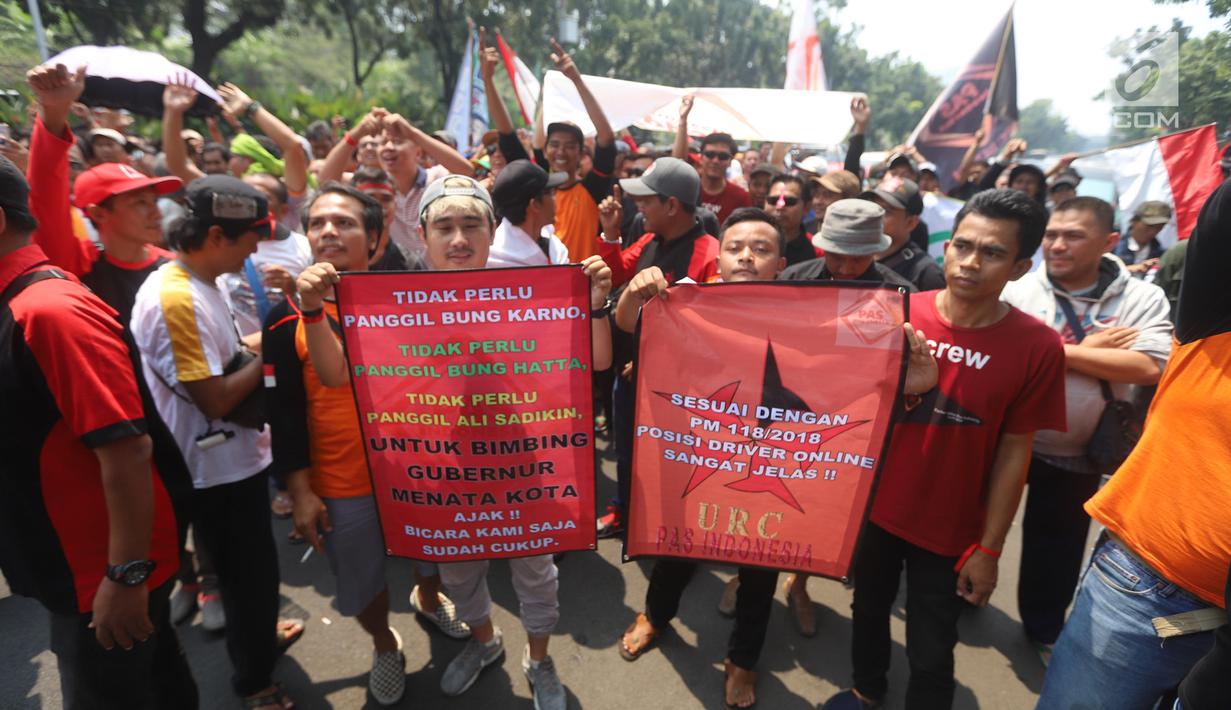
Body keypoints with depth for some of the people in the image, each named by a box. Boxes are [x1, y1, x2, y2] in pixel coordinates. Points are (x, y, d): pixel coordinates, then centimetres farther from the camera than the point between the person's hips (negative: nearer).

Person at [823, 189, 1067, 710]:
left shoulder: (1037, 347, -15)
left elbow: (1014, 452, -10)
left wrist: (989, 548, -6)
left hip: (950, 528, -2)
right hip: (876, 507, 3)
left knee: (931, 654, 12)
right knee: (869, 610, 24)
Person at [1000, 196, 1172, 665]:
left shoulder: (1142, 299, -8)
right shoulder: (1019, 291, -10)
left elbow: (1148, 368, -21)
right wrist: (1090, 349, -20)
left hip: (1076, 454, 1)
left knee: (1056, 548, 18)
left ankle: (1044, 628, 40)